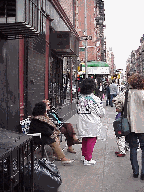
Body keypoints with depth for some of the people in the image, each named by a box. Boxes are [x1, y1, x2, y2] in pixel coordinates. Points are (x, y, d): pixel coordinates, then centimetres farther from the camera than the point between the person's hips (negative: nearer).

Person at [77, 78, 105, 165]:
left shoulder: (80, 98, 2)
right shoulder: (95, 99, -16)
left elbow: (79, 111, 10)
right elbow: (101, 113, -10)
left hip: (83, 124, 6)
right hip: (93, 124, -6)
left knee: (84, 139, 20)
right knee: (91, 140, 3)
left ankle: (84, 155, 32)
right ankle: (88, 159, 7)